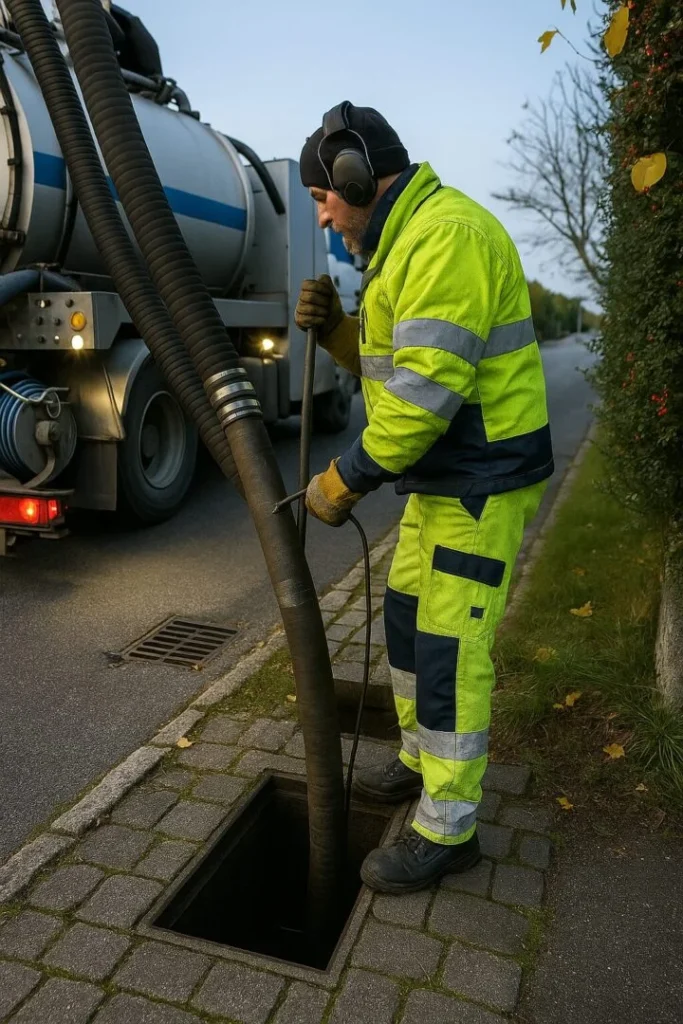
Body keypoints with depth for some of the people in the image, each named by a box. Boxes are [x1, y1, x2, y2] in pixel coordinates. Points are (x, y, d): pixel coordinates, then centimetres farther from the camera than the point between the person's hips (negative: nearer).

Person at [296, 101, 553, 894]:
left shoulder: (447, 236, -19)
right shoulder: (407, 243, 15)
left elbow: (423, 392, -26)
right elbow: (391, 361, 18)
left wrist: (343, 481, -17)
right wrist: (335, 327, 0)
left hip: (482, 486, -10)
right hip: (441, 478, 10)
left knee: (450, 651, -3)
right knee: (408, 620, 18)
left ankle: (448, 830, 15)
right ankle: (421, 759, 38)